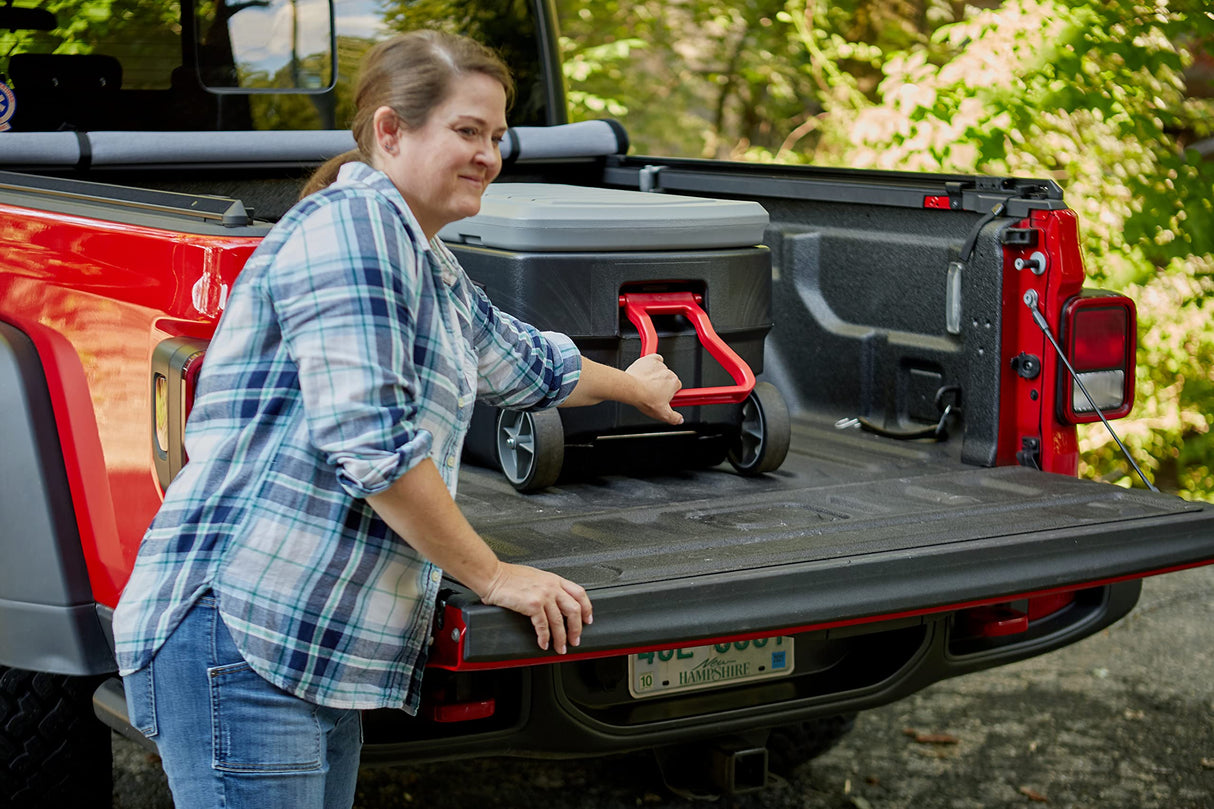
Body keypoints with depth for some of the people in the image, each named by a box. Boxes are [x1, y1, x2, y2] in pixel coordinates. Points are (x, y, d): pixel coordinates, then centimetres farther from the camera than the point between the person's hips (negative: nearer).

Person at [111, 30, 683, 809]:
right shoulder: (354, 221, -9)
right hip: (239, 629, -10)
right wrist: (494, 577, -9)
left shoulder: (430, 268, 22)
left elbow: (522, 359, 42)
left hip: (322, 650, 10)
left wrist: (631, 385, 59)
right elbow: (369, 438, -18)